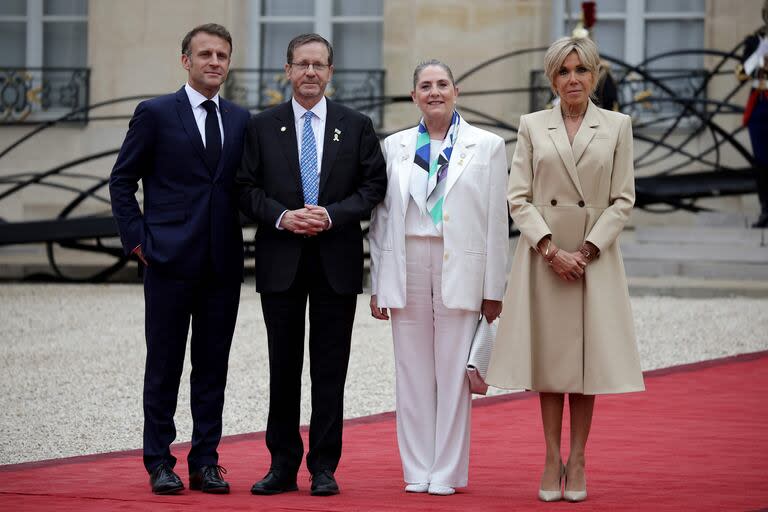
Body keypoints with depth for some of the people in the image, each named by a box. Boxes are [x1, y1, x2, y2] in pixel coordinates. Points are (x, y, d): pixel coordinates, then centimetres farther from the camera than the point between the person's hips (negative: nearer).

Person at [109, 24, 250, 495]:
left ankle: (206, 462, 11)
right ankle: (160, 464, 6)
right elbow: (122, 180, 2)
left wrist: (239, 237, 6)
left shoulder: (240, 120, 11)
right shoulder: (155, 114, 0)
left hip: (223, 262, 4)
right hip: (170, 260, -4)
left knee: (213, 367, 6)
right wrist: (138, 239, -5)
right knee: (164, 365, 1)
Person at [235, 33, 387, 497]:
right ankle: (283, 465, 11)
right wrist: (281, 216, -13)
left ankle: (324, 467, 6)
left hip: (336, 262, 0)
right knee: (283, 366, 5)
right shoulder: (263, 126, 6)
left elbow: (374, 186, 2)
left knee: (330, 369, 1)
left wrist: (332, 215, -12)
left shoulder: (357, 126, 6)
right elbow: (247, 188, 3)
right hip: (281, 262, 1)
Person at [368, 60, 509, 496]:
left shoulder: (487, 146, 4)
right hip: (407, 267, 2)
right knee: (413, 373, 4)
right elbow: (382, 219, 11)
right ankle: (417, 471, 10)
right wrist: (378, 286, 7)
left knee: (452, 373, -2)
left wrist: (493, 289, -2)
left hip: (459, 271, -2)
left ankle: (447, 472, 4)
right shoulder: (395, 147, 11)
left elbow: (497, 223, 2)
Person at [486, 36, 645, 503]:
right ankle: (552, 460, 9)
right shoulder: (532, 126, 5)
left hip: (595, 257, 0)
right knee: (549, 358, 3)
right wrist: (551, 249, -11)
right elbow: (519, 197, 1)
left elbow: (623, 200, 1)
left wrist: (587, 250, -9)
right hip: (543, 253, 0)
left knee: (587, 358, 2)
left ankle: (577, 461, 9)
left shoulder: (617, 126, 4)